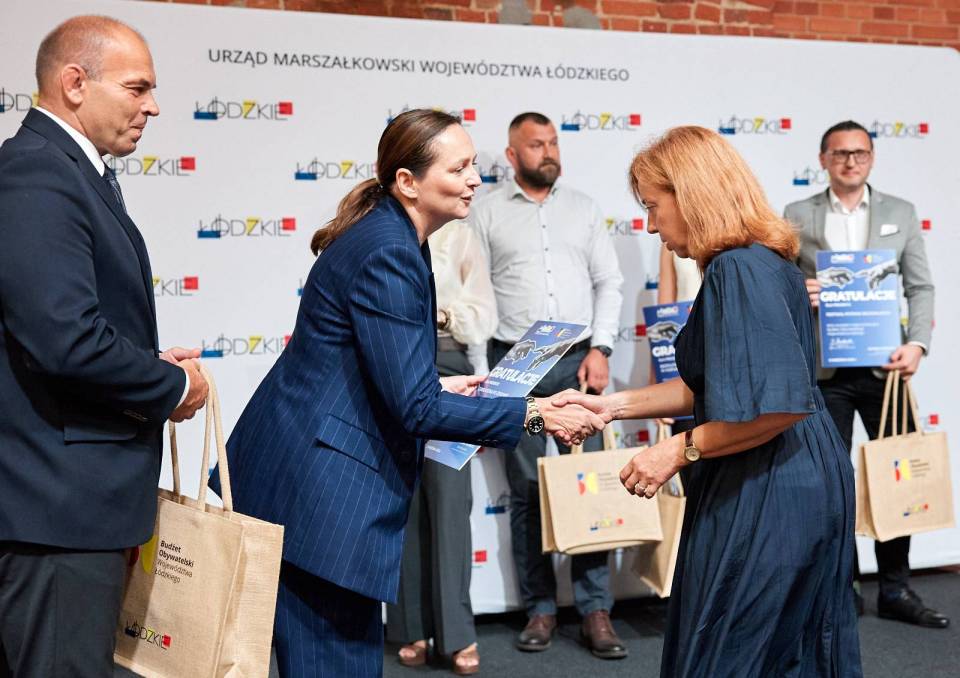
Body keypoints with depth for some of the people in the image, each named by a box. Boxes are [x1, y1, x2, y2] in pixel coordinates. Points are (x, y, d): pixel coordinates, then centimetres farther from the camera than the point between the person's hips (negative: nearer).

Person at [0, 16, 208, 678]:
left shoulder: (70, 172, 15)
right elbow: (65, 340, -27)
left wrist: (154, 364, 5)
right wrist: (175, 385, -12)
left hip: (69, 497, 10)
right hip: (59, 504, -10)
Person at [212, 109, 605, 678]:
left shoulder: (392, 238, 11)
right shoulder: (388, 253, -20)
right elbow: (416, 408, -22)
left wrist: (437, 387, 16)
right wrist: (533, 414, -18)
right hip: (315, 488, -10)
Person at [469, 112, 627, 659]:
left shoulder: (583, 208, 13)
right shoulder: (488, 211, 7)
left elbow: (609, 282, 9)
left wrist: (600, 349, -3)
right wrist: (483, 367, -5)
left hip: (578, 359, 1)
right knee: (527, 487, 4)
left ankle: (597, 609, 4)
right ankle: (541, 607, 14)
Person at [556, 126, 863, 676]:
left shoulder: (738, 270, -21)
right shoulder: (765, 262, 11)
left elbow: (778, 404, -28)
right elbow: (712, 386, 15)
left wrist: (681, 450, -17)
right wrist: (613, 405, 11)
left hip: (764, 498, -10)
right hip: (804, 484, 10)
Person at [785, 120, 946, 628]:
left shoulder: (900, 213, 9)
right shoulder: (798, 216, 6)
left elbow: (920, 287, 5)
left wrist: (917, 344, -9)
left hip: (884, 364, 1)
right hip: (824, 368, -1)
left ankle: (895, 590, 16)